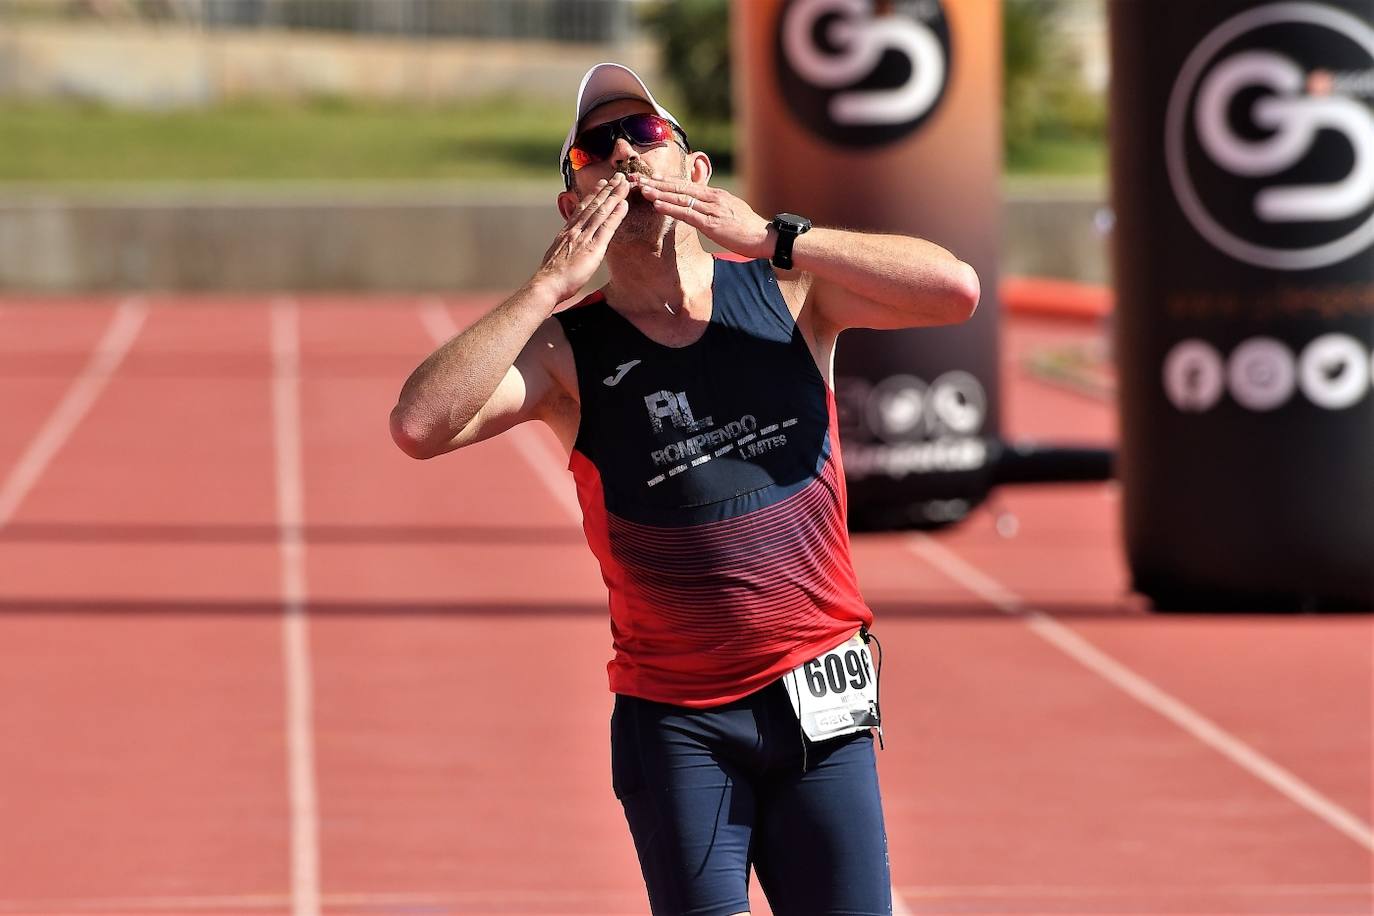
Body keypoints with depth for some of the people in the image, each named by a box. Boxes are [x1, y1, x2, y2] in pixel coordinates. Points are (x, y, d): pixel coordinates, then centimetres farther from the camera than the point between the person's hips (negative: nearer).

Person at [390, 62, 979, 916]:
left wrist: (771, 236, -16)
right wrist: (554, 285, -17)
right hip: (677, 723, -1)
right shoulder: (566, 350, -2)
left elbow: (955, 289, -13)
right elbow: (420, 426, -18)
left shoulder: (788, 289, 2)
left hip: (818, 705, 1)